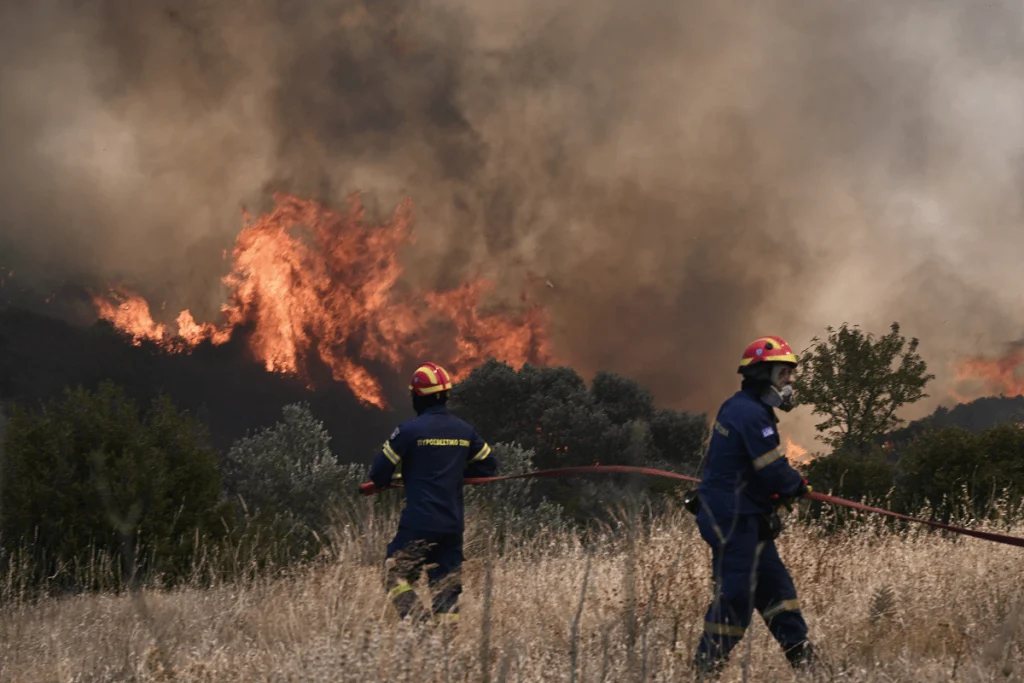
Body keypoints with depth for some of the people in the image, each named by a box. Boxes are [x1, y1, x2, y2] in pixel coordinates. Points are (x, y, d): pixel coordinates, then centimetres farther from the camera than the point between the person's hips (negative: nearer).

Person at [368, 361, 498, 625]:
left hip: (419, 523, -5)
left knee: (397, 576, 5)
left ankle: (420, 623, -14)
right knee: (446, 587, 10)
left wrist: (383, 481, 17)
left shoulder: (409, 430, -10)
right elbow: (488, 467, 18)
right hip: (453, 525, 5)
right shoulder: (464, 431, 7)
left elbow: (379, 473, -6)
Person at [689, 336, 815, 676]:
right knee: (735, 595, -8)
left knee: (775, 584, 14)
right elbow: (774, 472, -20)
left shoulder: (738, 407, 14)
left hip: (740, 517, 11)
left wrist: (778, 489, 6)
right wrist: (799, 485, 0)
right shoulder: (752, 413, -19)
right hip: (734, 519, -11)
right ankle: (705, 667, -3)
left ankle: (802, 656, 20)